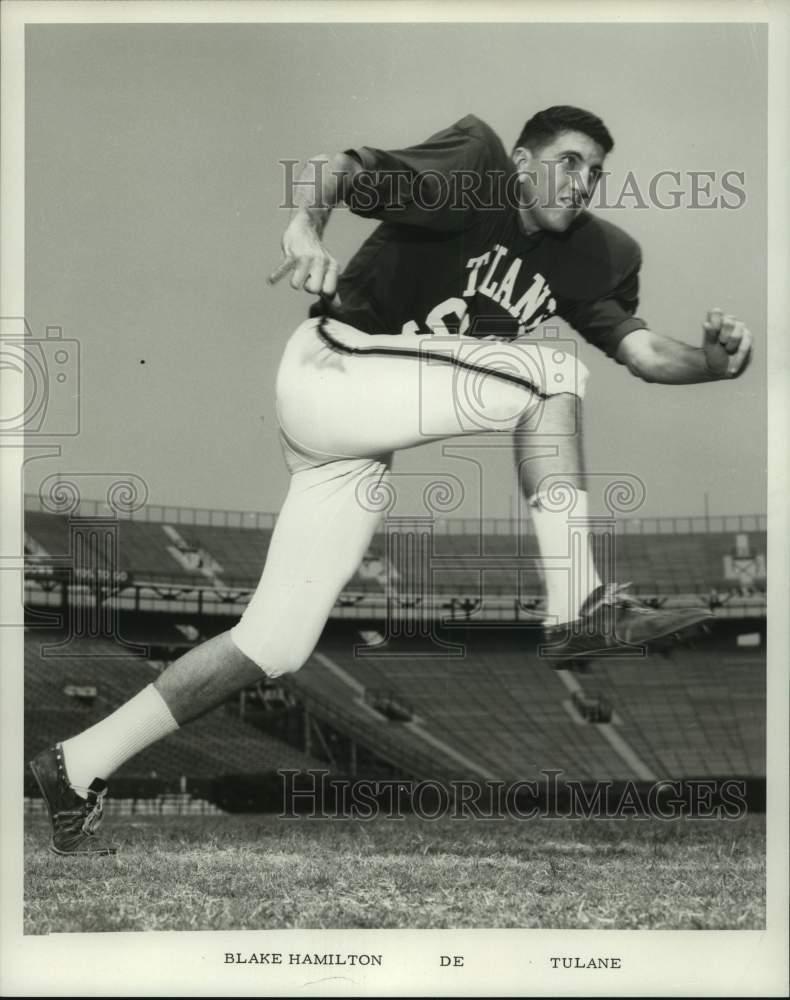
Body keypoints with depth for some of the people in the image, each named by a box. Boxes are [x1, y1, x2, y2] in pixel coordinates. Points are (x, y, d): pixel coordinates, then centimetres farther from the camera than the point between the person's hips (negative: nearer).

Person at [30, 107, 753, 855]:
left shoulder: (584, 255, 10)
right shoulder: (470, 176, -10)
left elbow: (642, 350, 4)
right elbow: (339, 169, -21)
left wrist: (714, 362, -15)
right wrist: (306, 224, -42)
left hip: (364, 435, 8)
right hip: (326, 375, -8)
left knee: (277, 644, 4)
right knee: (551, 372, -17)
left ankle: (80, 768, 10)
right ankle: (577, 609, -19)